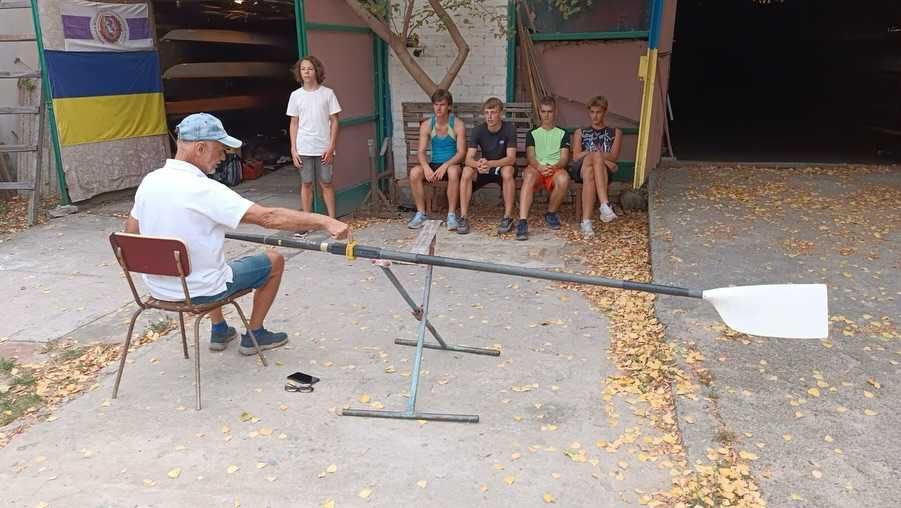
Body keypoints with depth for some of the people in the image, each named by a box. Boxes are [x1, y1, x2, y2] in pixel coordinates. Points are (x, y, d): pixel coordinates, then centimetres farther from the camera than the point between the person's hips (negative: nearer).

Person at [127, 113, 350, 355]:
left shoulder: (149, 180, -4)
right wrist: (325, 221, -30)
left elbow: (131, 231, 9)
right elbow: (269, 217, -30)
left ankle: (219, 330, 41)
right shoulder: (203, 189, -26)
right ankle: (254, 335, 24)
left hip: (158, 289, 7)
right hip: (198, 291, -7)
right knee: (274, 260, 11)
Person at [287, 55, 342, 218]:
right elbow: (294, 123, 7)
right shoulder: (296, 95, 5)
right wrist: (293, 149, 0)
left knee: (326, 183, 4)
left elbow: (334, 121, 0)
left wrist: (331, 146, -8)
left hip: (324, 148, -1)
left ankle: (332, 220, 12)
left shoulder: (328, 93, 0)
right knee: (306, 184, 7)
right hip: (304, 148, 2)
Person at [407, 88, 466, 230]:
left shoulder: (458, 124, -8)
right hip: (433, 164, 3)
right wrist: (426, 166, -26)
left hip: (452, 164, -3)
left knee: (453, 172, -39)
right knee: (414, 173, -26)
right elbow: (421, 151, -4)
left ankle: (451, 214, -28)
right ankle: (421, 213, -14)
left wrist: (445, 166, -29)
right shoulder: (426, 125, 0)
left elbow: (461, 152, -13)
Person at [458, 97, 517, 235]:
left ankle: (508, 217, -27)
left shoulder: (509, 129, -16)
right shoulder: (478, 131, -10)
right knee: (467, 171, -27)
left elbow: (511, 158, -25)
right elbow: (468, 159, -19)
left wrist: (489, 164, -43)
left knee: (507, 171, -36)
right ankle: (464, 217, -25)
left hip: (502, 167, -2)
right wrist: (478, 164, -44)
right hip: (483, 170, 2)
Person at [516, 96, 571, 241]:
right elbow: (530, 156, 4)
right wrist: (540, 167, -19)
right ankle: (522, 222, -49)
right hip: (537, 169, 0)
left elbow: (564, 158, 6)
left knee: (563, 178, -36)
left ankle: (550, 213, -8)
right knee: (529, 175, -37)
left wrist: (553, 167, -18)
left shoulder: (563, 134, 20)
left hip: (555, 169, 0)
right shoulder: (532, 134, 20)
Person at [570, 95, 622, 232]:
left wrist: (589, 153, -13)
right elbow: (576, 157, 10)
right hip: (581, 168, 1)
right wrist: (599, 155, -9)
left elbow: (614, 156, 5)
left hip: (606, 171, 0)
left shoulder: (615, 133, 24)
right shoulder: (580, 132, 27)